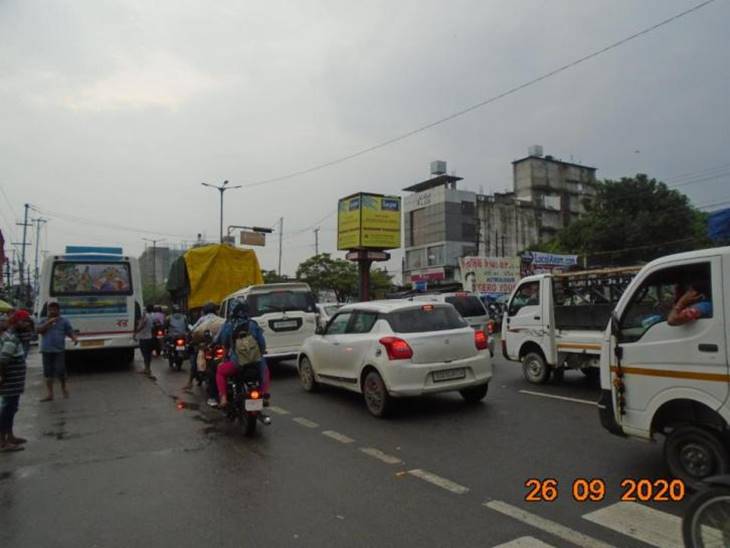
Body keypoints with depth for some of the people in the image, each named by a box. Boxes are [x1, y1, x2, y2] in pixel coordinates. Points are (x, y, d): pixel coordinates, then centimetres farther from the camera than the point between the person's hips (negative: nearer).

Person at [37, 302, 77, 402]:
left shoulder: (64, 321, 5)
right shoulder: (44, 321, 12)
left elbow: (70, 332, 4)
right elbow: (39, 330, -3)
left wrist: (75, 339, -15)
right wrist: (49, 322, -12)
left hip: (59, 351, -3)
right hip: (46, 351, 3)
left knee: (60, 371, -8)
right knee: (48, 374, 5)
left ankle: (63, 387, 20)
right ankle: (49, 394, 13)